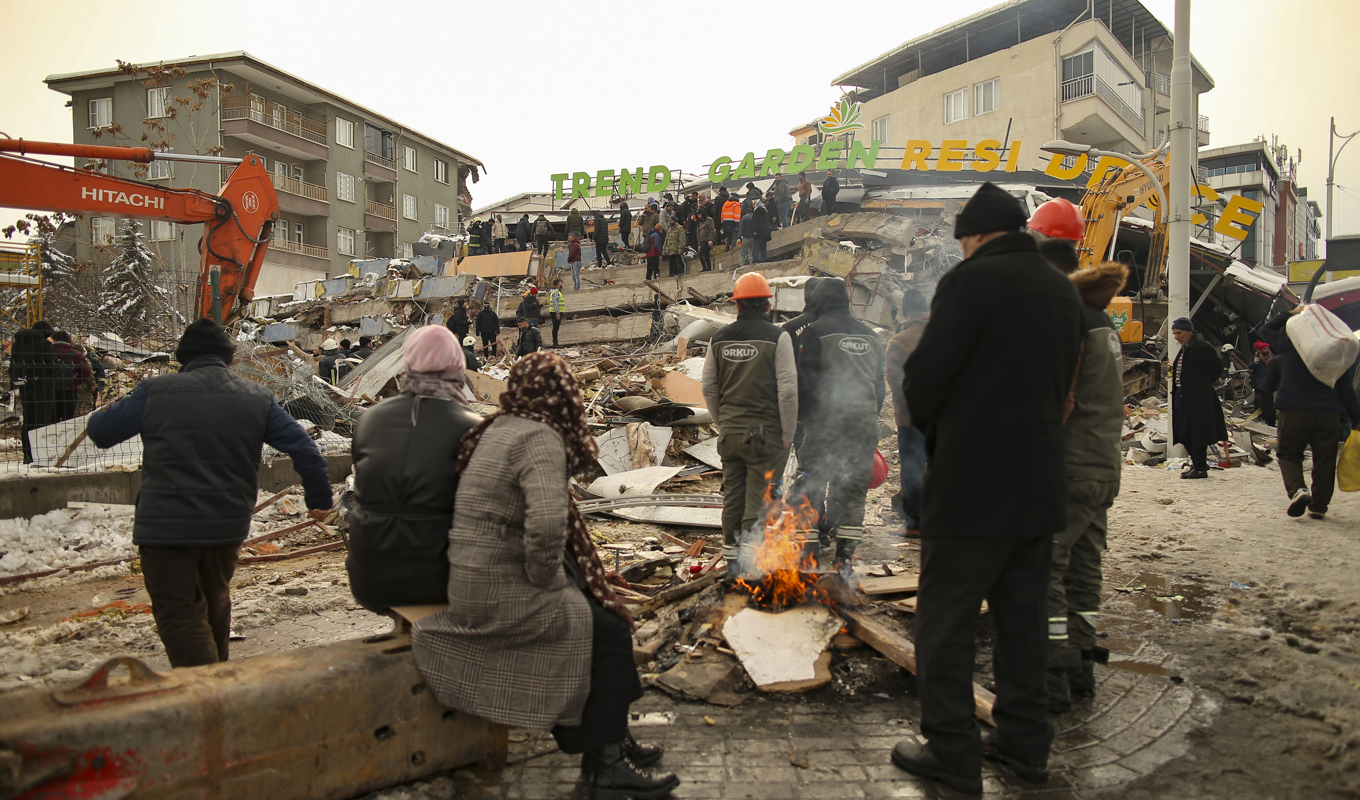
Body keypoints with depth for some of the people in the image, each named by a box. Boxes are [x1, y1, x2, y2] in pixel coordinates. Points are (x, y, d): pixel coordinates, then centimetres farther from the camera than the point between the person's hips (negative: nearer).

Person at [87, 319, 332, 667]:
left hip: (166, 527, -4)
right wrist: (320, 498, 12)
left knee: (179, 616, 2)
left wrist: (102, 414, 28)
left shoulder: (155, 392, -7)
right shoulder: (257, 398, 1)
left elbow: (100, 431, 4)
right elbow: (303, 448, 1)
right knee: (215, 602, 25)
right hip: (229, 525, 5)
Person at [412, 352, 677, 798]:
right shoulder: (540, 439, -19)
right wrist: (549, 580, -14)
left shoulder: (499, 428, 10)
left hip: (474, 583, 9)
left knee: (599, 609, 15)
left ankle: (613, 740, 24)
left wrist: (552, 577, 17)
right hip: (501, 593, -9)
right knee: (609, 631, 1)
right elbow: (547, 525, -33)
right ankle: (605, 763, 11)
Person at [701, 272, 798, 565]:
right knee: (759, 499, 1)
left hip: (730, 433, 5)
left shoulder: (719, 338, 5)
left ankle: (732, 556, 24)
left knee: (733, 494, 14)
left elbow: (709, 388, 10)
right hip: (766, 433, -4)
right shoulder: (777, 337, -9)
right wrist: (788, 435, -4)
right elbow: (788, 390, -12)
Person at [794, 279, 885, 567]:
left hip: (827, 422, -5)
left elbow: (805, 382, -9)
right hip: (865, 424, 5)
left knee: (813, 482, 4)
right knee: (855, 488, 9)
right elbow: (881, 384, 17)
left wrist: (809, 415, 1)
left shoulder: (814, 333, -3)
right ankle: (846, 548, 11)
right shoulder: (870, 336, 15)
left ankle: (812, 540, 5)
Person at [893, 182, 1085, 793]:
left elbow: (925, 378, -15)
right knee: (1021, 617, 18)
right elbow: (1062, 383, 16)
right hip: (1039, 486, 8)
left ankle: (951, 752, 12)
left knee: (945, 623, 4)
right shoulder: (1063, 291, 11)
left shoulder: (973, 280, -13)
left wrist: (926, 422, 5)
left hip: (969, 485, -8)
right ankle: (1025, 741, 28)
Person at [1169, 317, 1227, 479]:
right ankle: (1197, 463, 25)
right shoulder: (1185, 349, 16)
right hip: (1183, 397, 9)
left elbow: (1216, 369, -13)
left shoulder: (1202, 347, -12)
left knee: (1196, 433, -5)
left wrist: (1204, 385, -3)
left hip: (1198, 398, -9)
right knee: (1185, 435, 12)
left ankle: (1200, 468, 1)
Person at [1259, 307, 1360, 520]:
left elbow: (1266, 329, 20)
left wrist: (1291, 313, 23)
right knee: (1324, 460, 11)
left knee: (1288, 455, 9)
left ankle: (1297, 489, -17)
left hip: (1293, 412, -2)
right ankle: (1319, 506, 11)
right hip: (1328, 414, 2)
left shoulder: (1289, 345, 0)